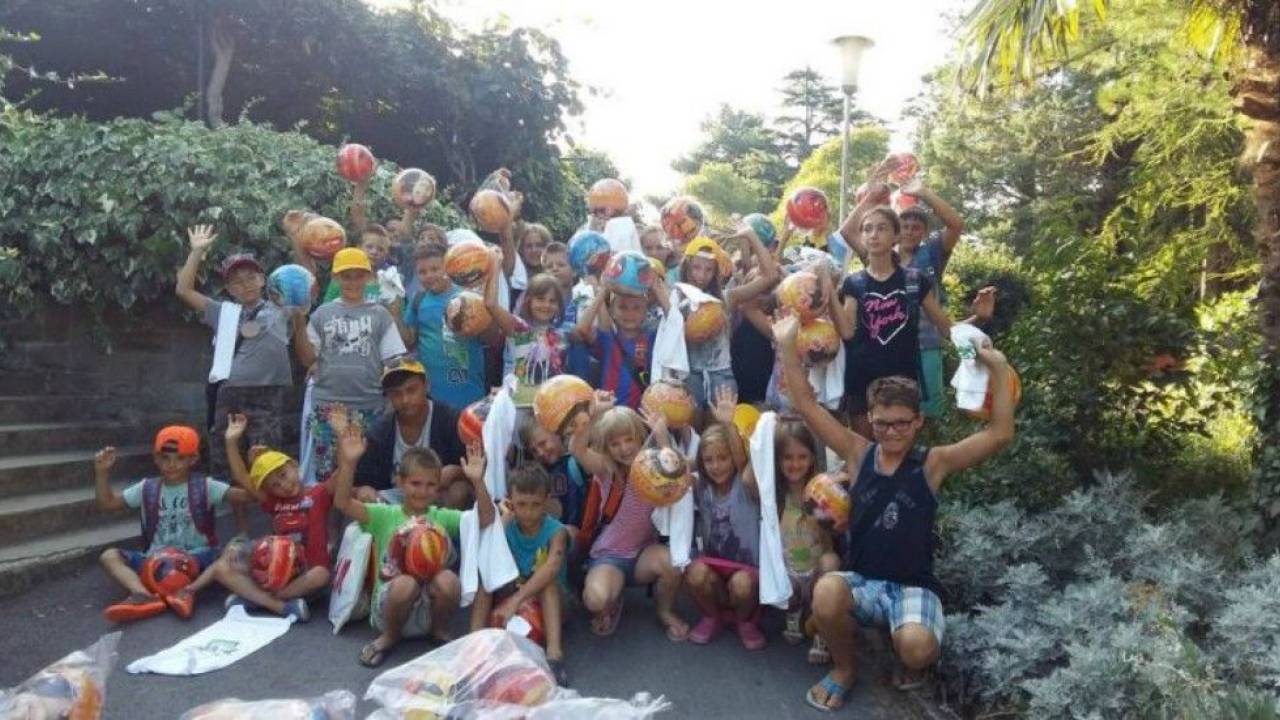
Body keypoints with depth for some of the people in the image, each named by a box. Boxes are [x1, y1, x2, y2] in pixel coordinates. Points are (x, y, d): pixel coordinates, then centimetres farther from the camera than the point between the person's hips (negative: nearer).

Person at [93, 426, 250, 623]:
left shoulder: (204, 486, -2)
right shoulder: (147, 488, 9)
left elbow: (242, 496, -12)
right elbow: (106, 503, 9)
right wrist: (102, 472, -2)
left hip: (196, 556, -3)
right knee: (109, 556, -17)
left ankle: (187, 591, -50)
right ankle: (144, 596, -40)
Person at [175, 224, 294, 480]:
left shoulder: (279, 310, 11)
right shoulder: (223, 312, 18)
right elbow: (184, 290, 15)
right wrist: (197, 251, 11)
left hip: (267, 394, -3)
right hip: (229, 394, 3)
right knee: (221, 460, 11)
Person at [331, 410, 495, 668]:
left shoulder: (442, 517, 2)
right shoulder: (386, 515, -2)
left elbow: (486, 519, -12)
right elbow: (342, 503, -17)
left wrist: (478, 482, -28)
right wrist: (348, 461, -32)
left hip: (430, 607, 1)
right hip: (389, 606, -1)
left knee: (448, 580, -31)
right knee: (405, 583, -34)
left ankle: (440, 630, 1)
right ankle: (390, 636, -2)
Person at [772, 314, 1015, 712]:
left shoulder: (933, 462, -4)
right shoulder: (858, 453, 0)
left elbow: (1000, 434, -13)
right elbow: (807, 406, -6)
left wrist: (999, 369, -22)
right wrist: (788, 346, -15)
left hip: (913, 586, -1)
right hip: (860, 581, 1)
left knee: (915, 647, -33)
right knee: (825, 592, -33)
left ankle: (910, 661, 11)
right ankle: (844, 668, 0)